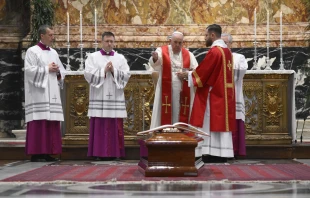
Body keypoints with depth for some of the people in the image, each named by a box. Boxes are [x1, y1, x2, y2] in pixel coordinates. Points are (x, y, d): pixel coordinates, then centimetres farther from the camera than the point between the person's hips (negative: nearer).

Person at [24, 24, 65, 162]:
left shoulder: (53, 53, 18)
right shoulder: (32, 51, -2)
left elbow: (62, 71, 20)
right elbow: (29, 70, -13)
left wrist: (57, 71, -2)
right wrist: (47, 69, -10)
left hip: (52, 94, 7)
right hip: (38, 93, -7)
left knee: (52, 123, 2)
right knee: (39, 123, -11)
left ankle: (48, 152, 6)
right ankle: (36, 153, -8)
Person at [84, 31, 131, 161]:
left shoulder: (121, 58, 12)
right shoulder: (93, 57, 6)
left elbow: (126, 75, 2)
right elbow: (88, 74, -6)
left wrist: (114, 71, -11)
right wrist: (104, 71, -10)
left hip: (115, 98, 2)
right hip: (99, 98, -2)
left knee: (116, 126, 0)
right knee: (99, 126, -3)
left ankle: (115, 153, 5)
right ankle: (99, 153, 0)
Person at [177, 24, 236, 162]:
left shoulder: (214, 51, -15)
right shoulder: (226, 51, 13)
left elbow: (202, 71, -13)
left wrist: (187, 75, 3)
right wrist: (192, 73, 21)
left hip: (213, 95, -9)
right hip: (224, 95, 9)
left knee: (210, 125, -5)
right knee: (220, 124, 8)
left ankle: (211, 157, -5)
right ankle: (222, 156, 9)